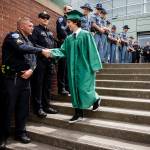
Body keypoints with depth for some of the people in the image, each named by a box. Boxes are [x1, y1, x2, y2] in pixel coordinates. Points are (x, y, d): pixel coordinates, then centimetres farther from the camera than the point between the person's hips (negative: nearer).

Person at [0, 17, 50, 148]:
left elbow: (33, 59, 11)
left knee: (23, 107, 10)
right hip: (12, 78, -7)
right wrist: (41, 50, -20)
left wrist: (31, 70, -9)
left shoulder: (28, 41, 19)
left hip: (25, 78, 7)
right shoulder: (13, 36, -4)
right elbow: (22, 48, -25)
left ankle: (21, 132, 23)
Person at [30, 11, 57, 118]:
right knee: (38, 84, -3)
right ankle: (38, 108, 4)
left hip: (49, 61, 7)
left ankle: (46, 105, 20)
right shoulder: (35, 30, 1)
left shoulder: (50, 32, 22)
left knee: (47, 85, 11)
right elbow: (32, 44, -12)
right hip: (39, 60, -7)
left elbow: (53, 45, 22)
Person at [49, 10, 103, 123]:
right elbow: (63, 51, 6)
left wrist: (95, 66, -12)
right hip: (74, 68, 6)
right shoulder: (69, 38, 10)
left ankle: (96, 99, 28)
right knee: (75, 89, 7)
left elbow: (92, 50, -9)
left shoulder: (86, 35, -7)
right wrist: (51, 52, -10)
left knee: (84, 89, -5)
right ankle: (79, 114, 17)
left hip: (84, 67, -6)